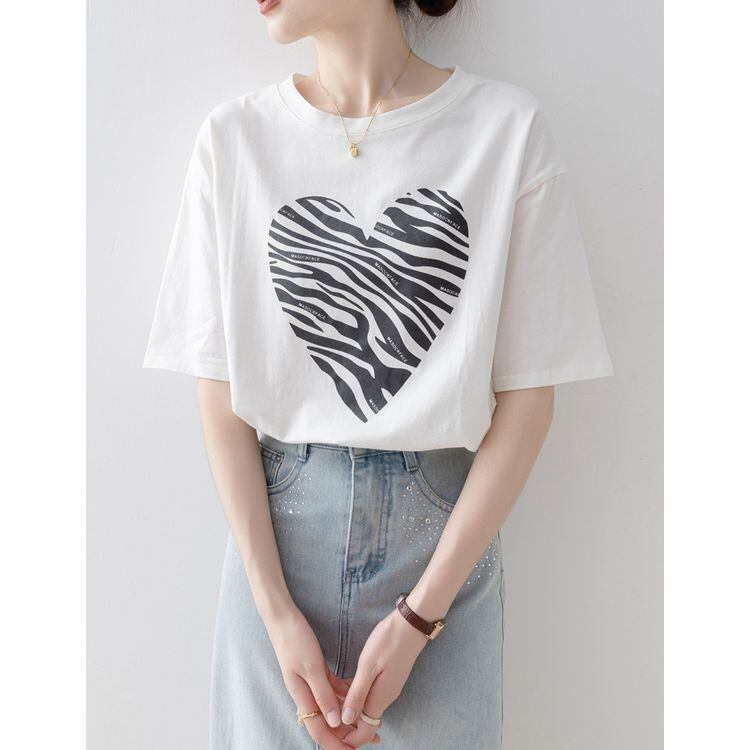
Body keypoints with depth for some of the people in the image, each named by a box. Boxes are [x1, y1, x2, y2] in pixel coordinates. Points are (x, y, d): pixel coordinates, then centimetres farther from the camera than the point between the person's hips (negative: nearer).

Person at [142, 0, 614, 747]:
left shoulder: (509, 126, -7)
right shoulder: (234, 137, -2)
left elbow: (528, 396, -6)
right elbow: (221, 397, -3)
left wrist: (419, 615, -9)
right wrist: (277, 611, -8)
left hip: (449, 524, -1)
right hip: (273, 523, 2)